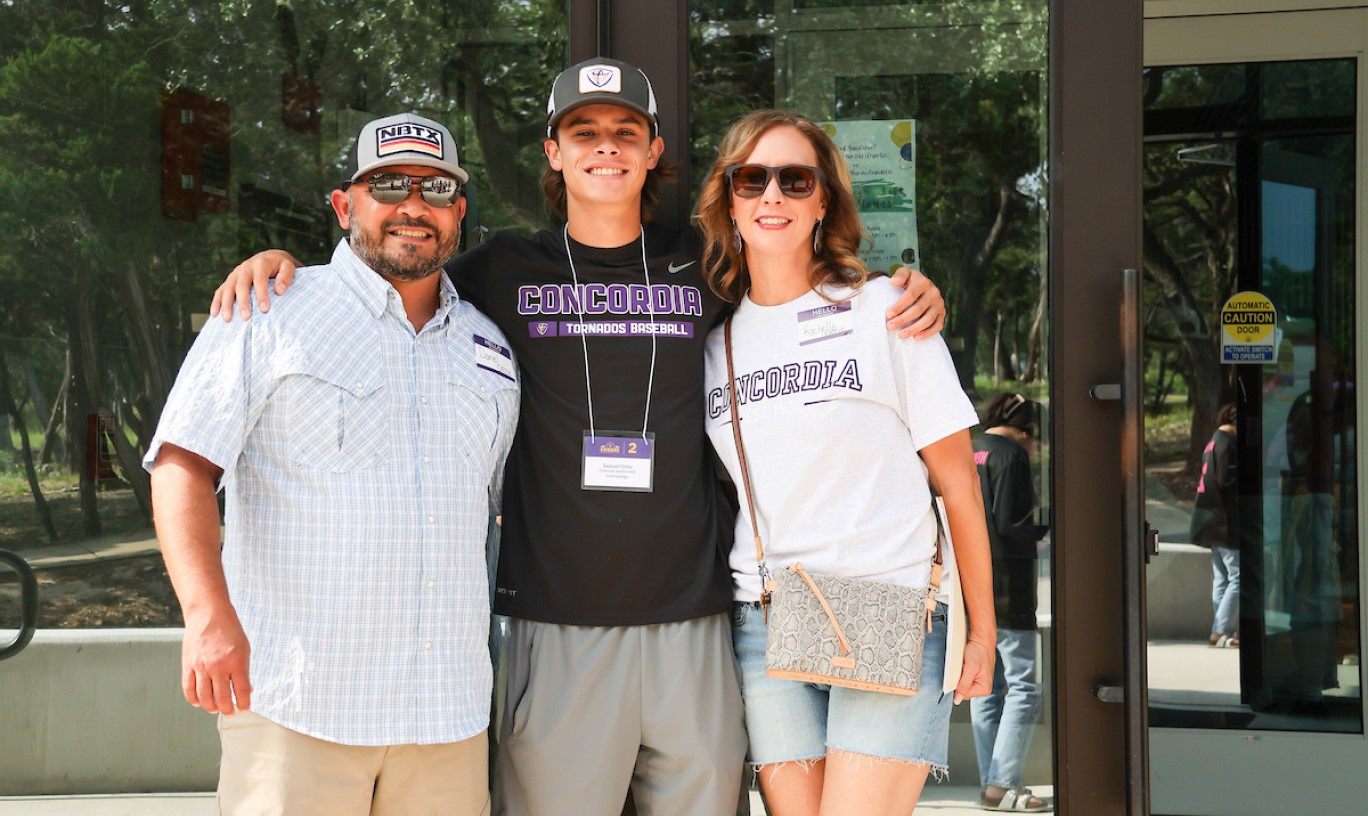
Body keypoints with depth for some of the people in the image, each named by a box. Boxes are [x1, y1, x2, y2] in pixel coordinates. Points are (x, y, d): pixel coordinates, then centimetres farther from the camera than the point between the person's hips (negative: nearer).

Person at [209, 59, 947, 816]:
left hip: (690, 619, 2)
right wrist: (281, 259, 0)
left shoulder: (700, 268, 9)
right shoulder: (506, 270, 6)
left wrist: (907, 296, 6)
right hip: (557, 621, -1)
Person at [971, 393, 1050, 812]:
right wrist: (1044, 529, 0)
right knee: (1025, 687, -5)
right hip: (1006, 586, -9)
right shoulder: (1011, 455, -10)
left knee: (987, 687, 10)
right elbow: (1009, 523, -17)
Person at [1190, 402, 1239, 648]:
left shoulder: (1215, 441, 16)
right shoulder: (1227, 444, -14)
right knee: (1238, 577, -8)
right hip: (1226, 521, -10)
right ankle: (1221, 631, -9)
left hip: (1214, 523, 10)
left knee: (1221, 578, 11)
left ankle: (1221, 632, 13)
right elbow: (1226, 482, -20)